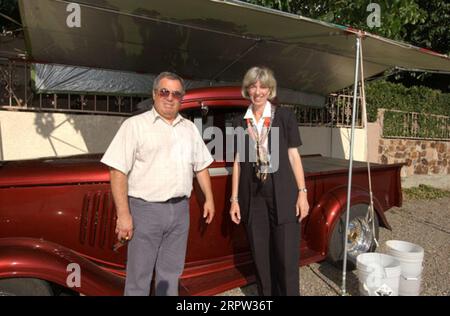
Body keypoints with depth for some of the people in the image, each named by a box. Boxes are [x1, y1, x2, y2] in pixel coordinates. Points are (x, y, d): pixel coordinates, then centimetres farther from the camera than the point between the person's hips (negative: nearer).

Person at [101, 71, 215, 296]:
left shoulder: (189, 128, 12)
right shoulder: (135, 125, -5)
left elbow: (201, 166, 18)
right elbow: (118, 171, -11)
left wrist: (209, 198, 11)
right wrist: (123, 214, -15)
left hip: (180, 210, 5)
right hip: (146, 209, -4)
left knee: (171, 273, 17)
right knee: (139, 276, 6)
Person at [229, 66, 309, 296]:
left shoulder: (285, 116, 1)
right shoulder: (240, 122, 8)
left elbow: (293, 155, 0)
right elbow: (238, 161, 8)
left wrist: (302, 192, -5)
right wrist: (234, 199, 5)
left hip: (283, 194, -2)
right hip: (253, 196, 3)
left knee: (286, 256, 1)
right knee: (260, 257, 11)